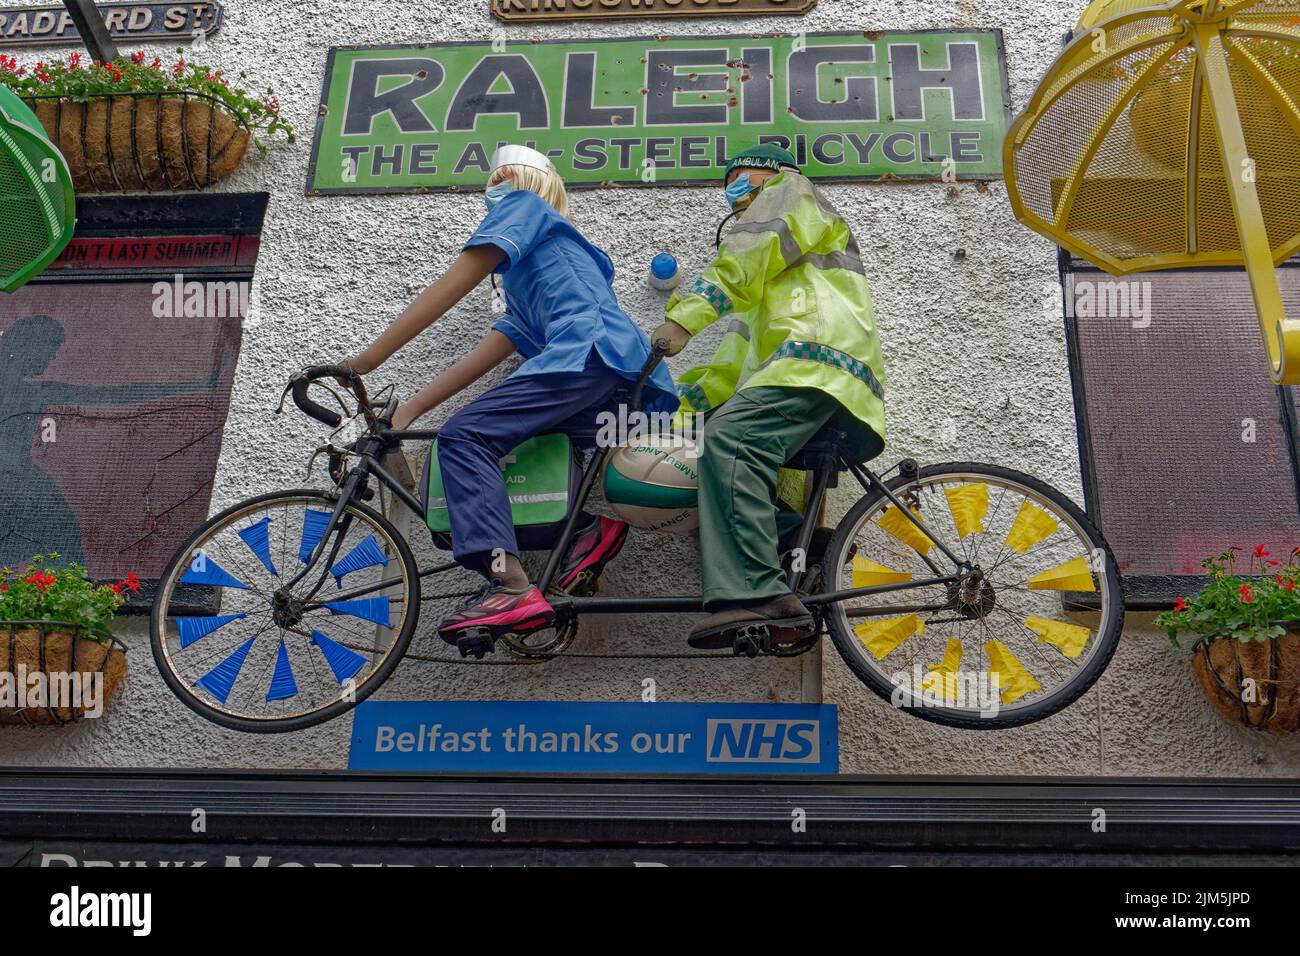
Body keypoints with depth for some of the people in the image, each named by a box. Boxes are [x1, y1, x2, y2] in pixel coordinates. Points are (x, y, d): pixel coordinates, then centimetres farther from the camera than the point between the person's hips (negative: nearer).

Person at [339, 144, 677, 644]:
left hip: (591, 350, -10)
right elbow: (483, 356, 28)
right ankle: (596, 523, 0)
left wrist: (366, 360, -3)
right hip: (622, 392, 10)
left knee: (464, 436, -19)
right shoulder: (525, 285, 40)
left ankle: (512, 589, -33)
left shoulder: (525, 206, 15)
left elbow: (453, 284, 1)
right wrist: (408, 410, 19)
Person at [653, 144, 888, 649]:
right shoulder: (771, 279, 44)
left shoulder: (791, 191, 20)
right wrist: (686, 400, 23)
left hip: (817, 356, -10)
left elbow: (746, 257, -2)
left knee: (728, 440, -30)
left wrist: (683, 317, -15)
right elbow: (739, 350, 34)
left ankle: (755, 594, -45)